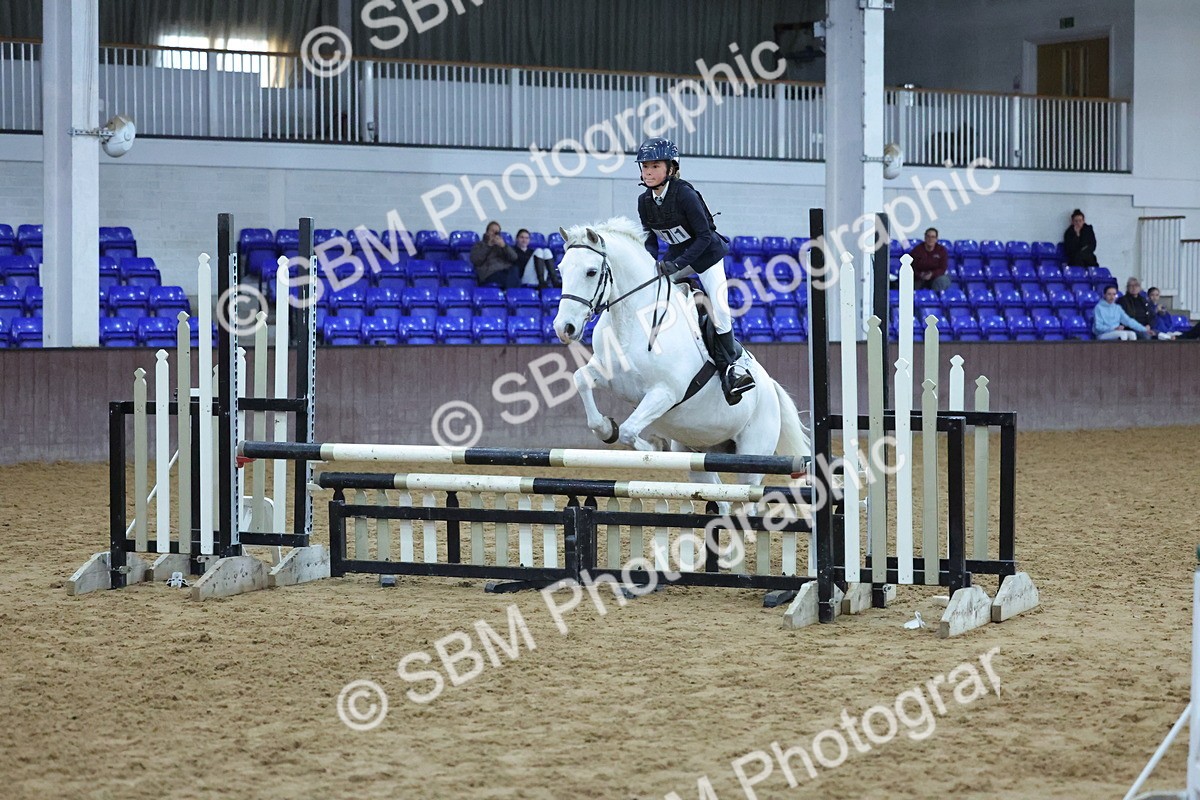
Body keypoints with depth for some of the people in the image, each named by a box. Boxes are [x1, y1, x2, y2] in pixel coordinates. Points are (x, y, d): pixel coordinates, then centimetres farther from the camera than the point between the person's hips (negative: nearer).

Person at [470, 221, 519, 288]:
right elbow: (475, 260, 4)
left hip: (507, 269, 3)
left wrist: (504, 246, -1)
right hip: (490, 273, -3)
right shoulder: (479, 245, 25)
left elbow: (514, 258, 14)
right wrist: (488, 246, 4)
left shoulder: (502, 243, 32)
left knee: (514, 270, -37)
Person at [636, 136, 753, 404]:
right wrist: (651, 261, -19)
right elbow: (649, 238, 2)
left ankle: (730, 362, 2)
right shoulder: (645, 201, -8)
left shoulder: (685, 194, -26)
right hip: (677, 254, 6)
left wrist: (676, 264, -32)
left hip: (707, 253, -6)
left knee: (718, 309, -16)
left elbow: (704, 236, -25)